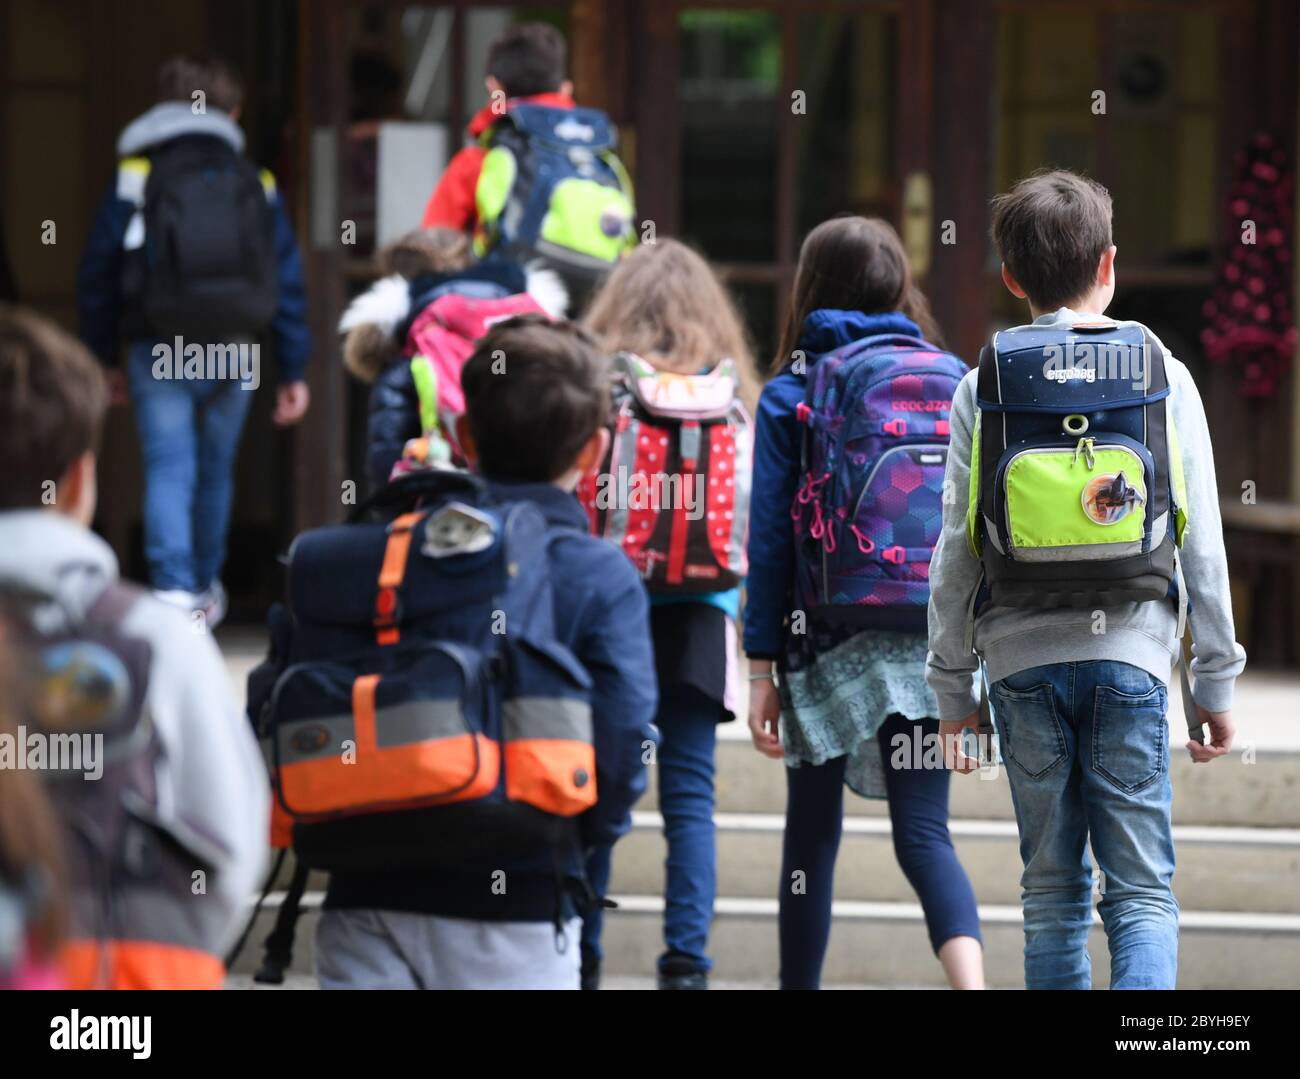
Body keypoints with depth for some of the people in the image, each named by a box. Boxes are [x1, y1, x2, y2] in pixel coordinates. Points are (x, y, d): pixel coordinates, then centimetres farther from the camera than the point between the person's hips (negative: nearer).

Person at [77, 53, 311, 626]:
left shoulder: (135, 176, 0)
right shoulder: (257, 185, 7)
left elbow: (98, 273, 0)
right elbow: (288, 281, 5)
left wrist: (104, 357, 10)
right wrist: (293, 372, 9)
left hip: (160, 354, -2)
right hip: (233, 354, 2)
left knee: (168, 468, -6)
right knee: (215, 470, 17)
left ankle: (173, 588, -23)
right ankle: (207, 588, 30)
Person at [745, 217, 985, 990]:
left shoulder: (791, 395, 0)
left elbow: (771, 538, -2)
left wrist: (762, 666, -1)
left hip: (825, 647, -1)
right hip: (930, 646, 1)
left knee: (813, 835, 13)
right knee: (924, 833, -2)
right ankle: (971, 982, -26)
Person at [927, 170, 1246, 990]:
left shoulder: (985, 387, 1)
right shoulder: (1164, 377, 0)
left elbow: (956, 552, 1)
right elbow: (1203, 547, 1)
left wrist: (952, 688, 9)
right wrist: (1217, 683, 8)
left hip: (1023, 658, 1)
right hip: (1130, 657, -1)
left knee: (1052, 892, 11)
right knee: (1143, 891, 0)